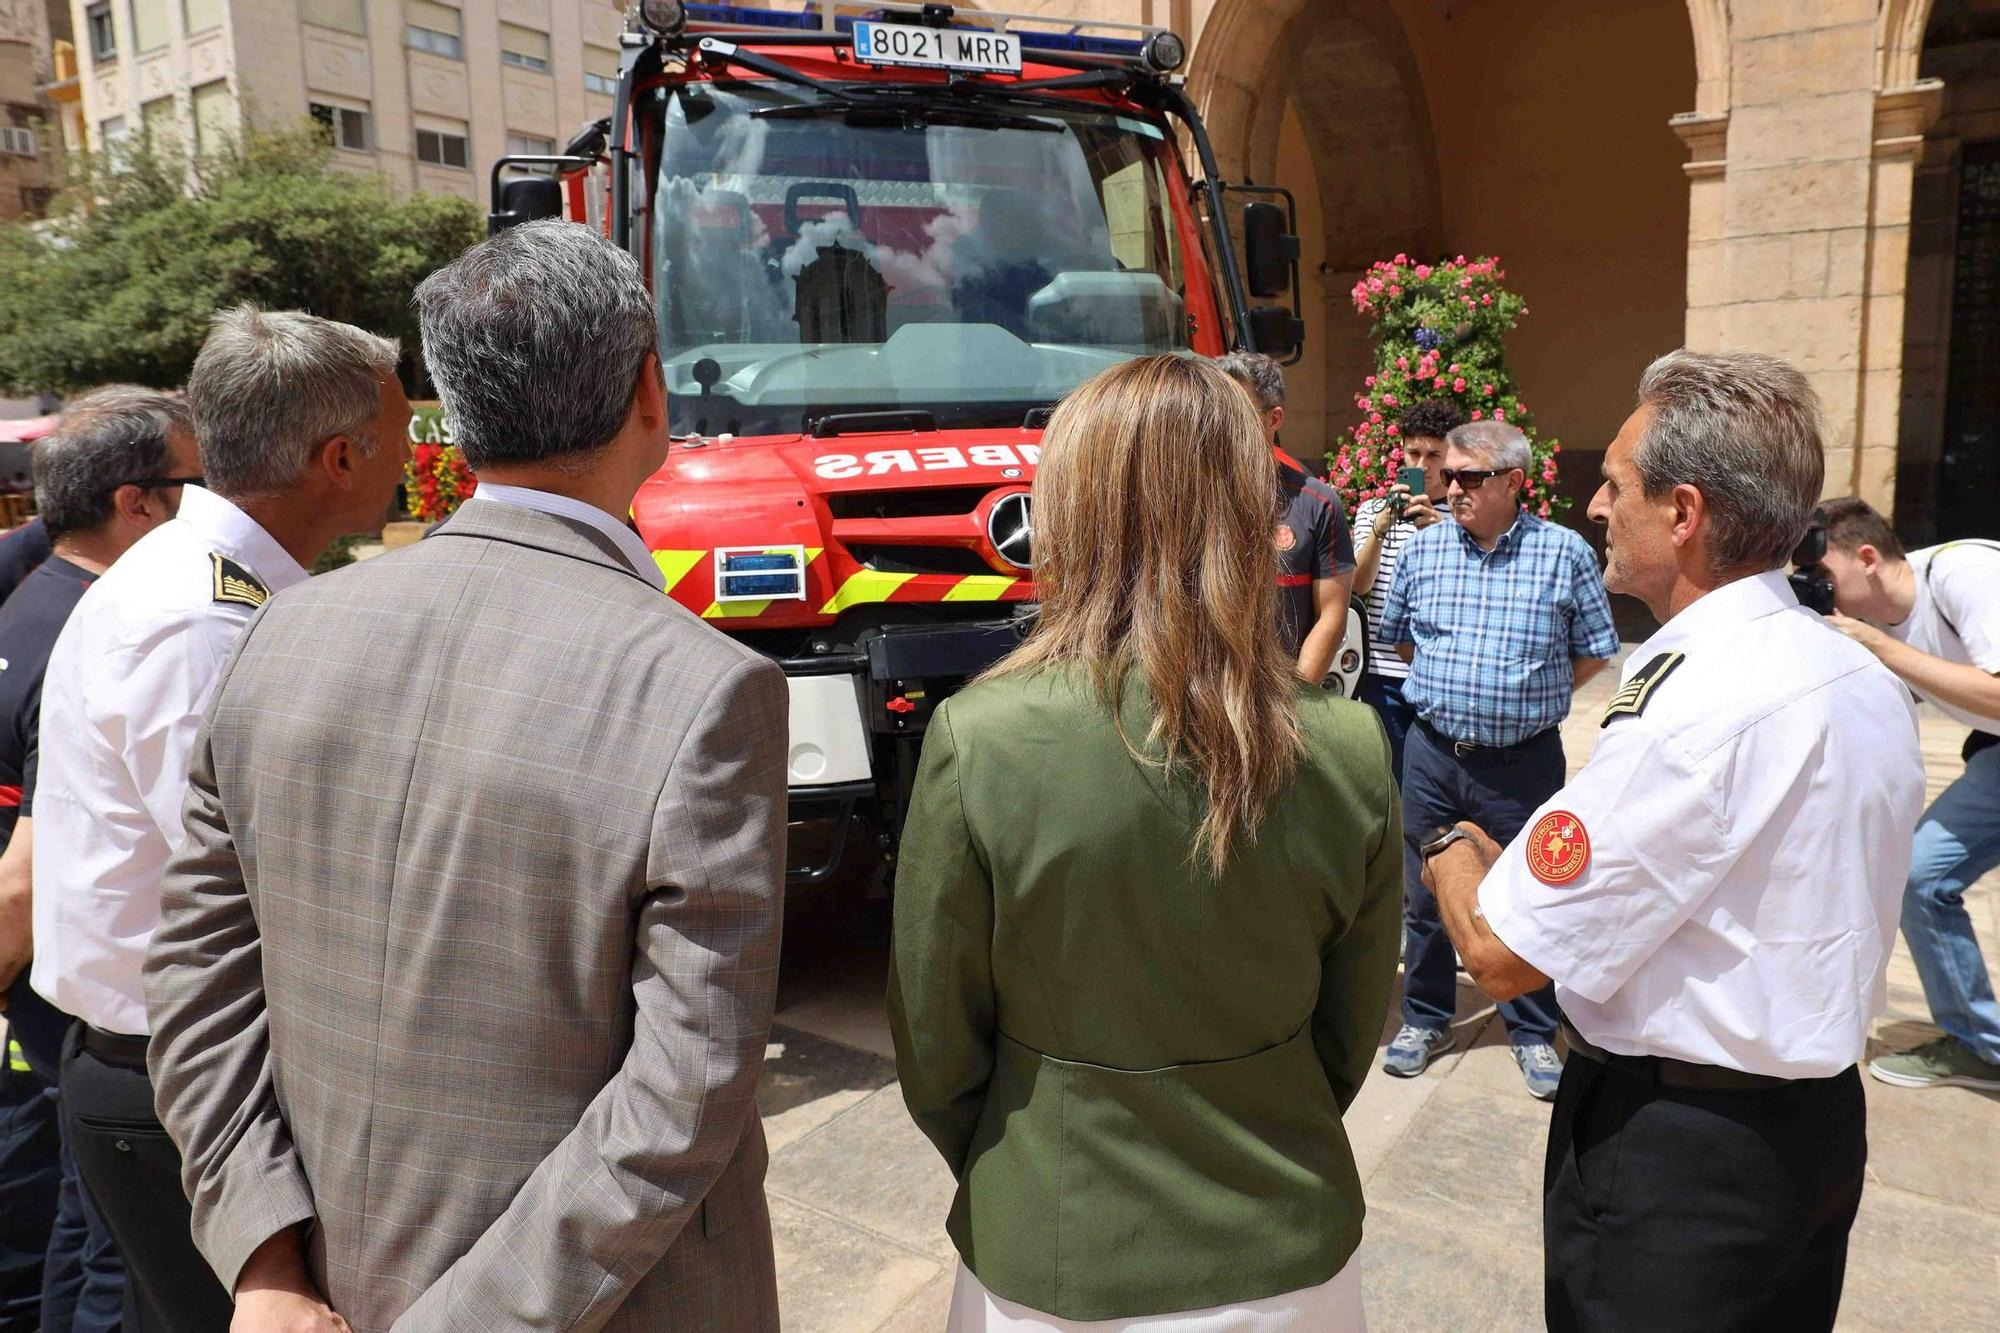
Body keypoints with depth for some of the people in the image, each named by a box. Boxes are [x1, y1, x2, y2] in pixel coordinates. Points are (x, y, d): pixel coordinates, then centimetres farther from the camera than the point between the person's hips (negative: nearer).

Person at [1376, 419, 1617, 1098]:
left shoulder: (1565, 552, -6)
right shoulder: (1423, 547, 2)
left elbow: (1594, 651, 3)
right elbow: (1397, 633, 16)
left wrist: (1531, 702, 2)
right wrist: (1446, 691, 10)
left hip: (1525, 760, -2)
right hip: (1433, 754, 3)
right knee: (1426, 893, 13)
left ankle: (1533, 1033, 28)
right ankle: (1426, 1019, 31)